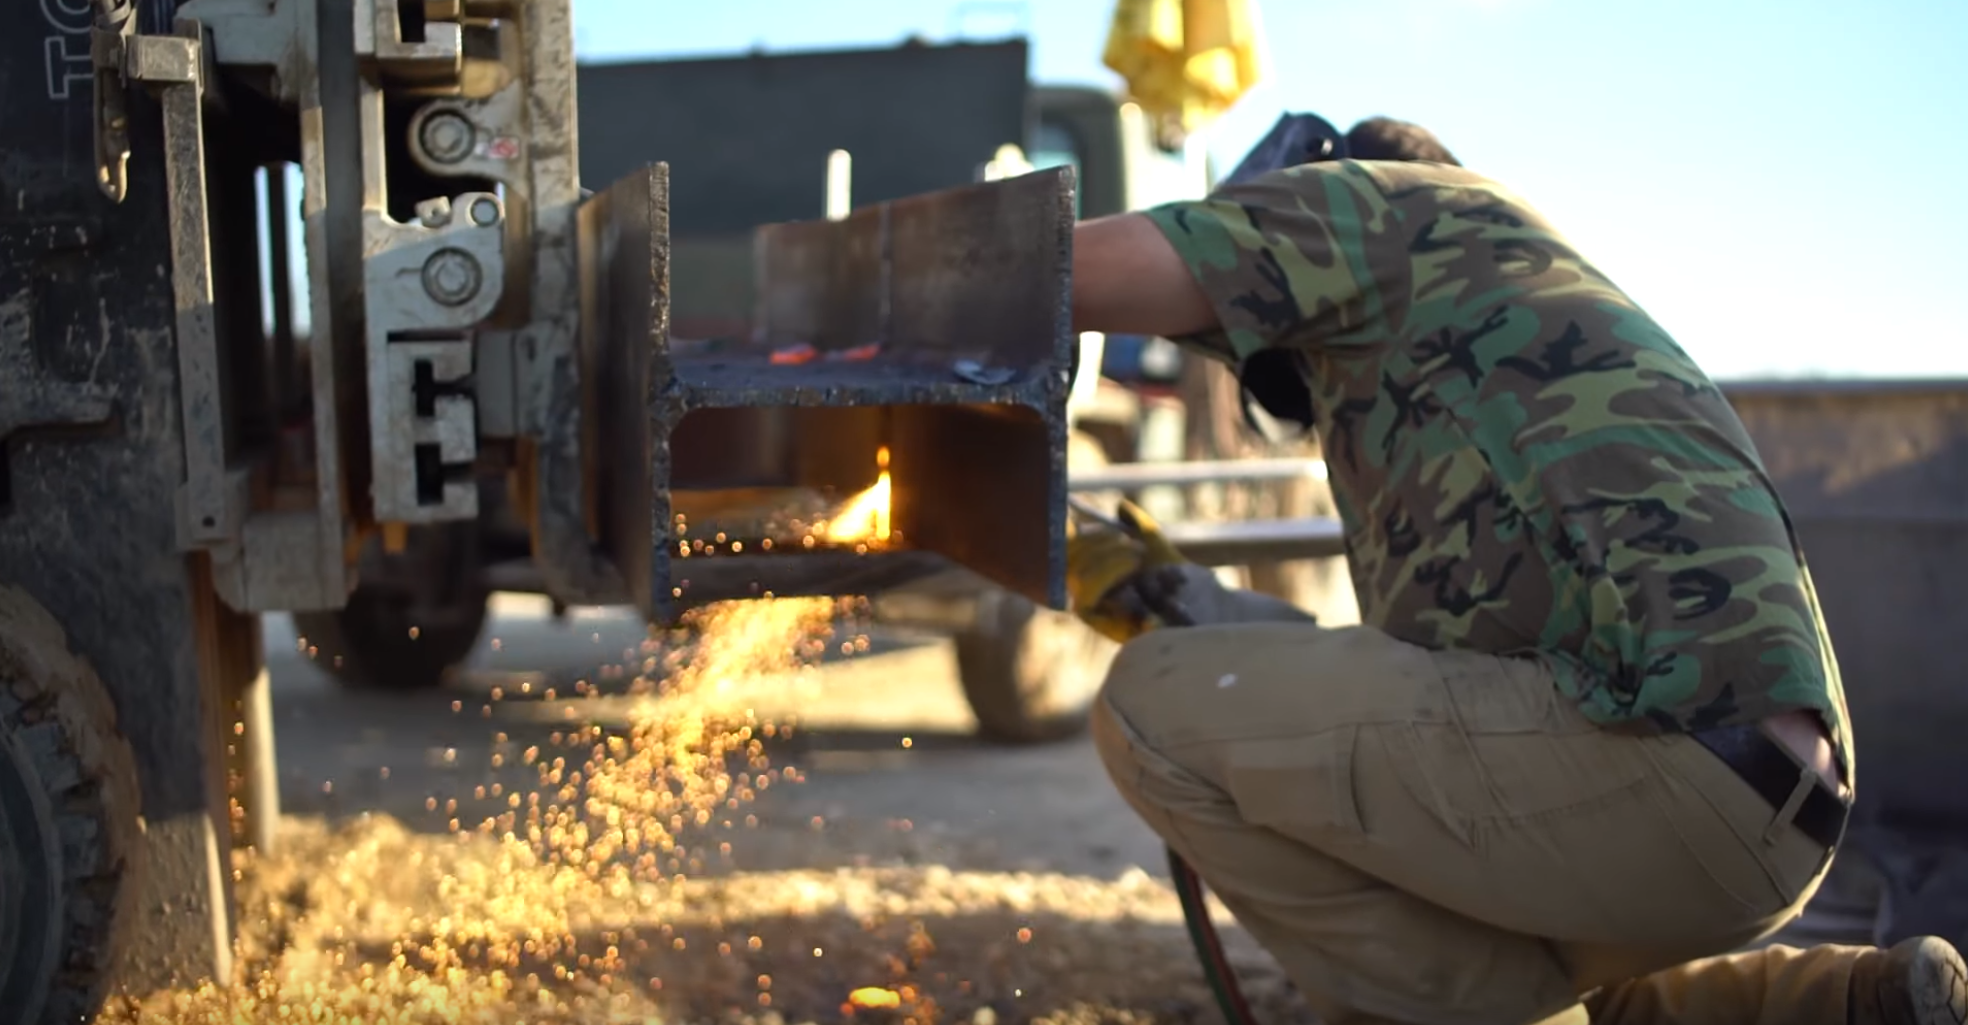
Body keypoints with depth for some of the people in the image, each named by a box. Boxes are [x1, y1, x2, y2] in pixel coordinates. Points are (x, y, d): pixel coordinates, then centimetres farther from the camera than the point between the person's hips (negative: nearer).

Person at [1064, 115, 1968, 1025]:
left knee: (1157, 707, -6)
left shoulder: (1388, 206, 7)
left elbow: (1073, 274, -5)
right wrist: (1173, 596, 31)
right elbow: (1409, 675, 29)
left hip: (1668, 746, -10)